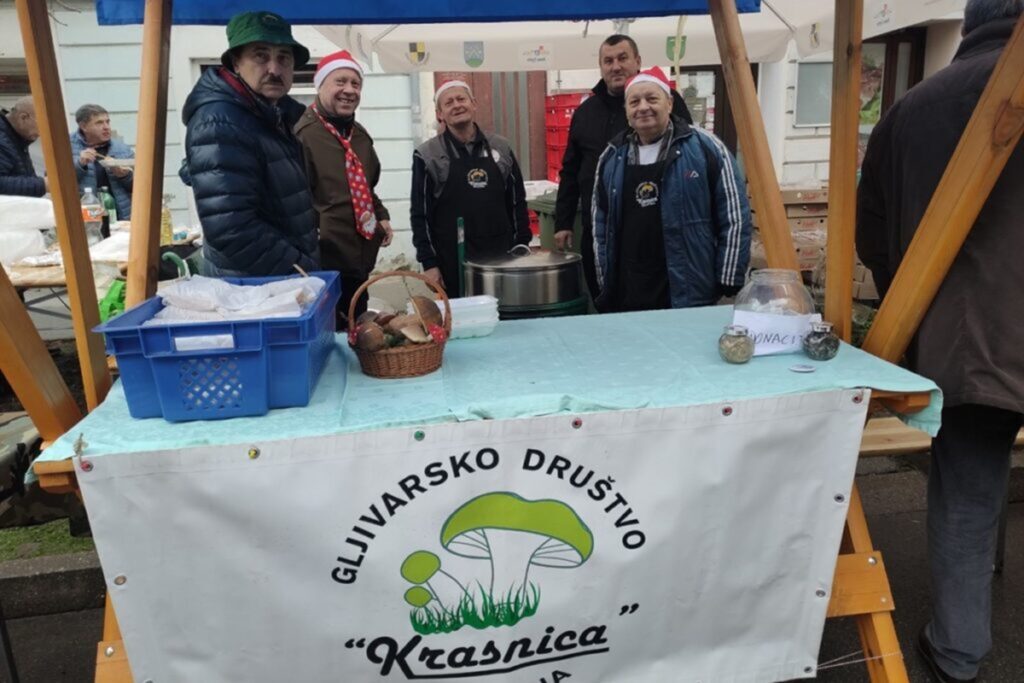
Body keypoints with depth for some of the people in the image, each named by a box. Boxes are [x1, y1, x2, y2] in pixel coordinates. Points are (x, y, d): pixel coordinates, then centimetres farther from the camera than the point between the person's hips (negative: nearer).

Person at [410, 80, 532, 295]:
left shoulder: (501, 147, 8)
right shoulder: (427, 156, -1)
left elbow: (517, 202, 12)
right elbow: (420, 214, -2)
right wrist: (429, 263, -7)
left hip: (502, 258, 3)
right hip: (453, 263, -3)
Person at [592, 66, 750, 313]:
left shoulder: (705, 147, -5)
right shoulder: (611, 157, 8)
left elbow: (734, 218, -5)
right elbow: (600, 224, 15)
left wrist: (729, 284, -8)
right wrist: (605, 283, 12)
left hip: (691, 297, -4)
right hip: (626, 297, 4)